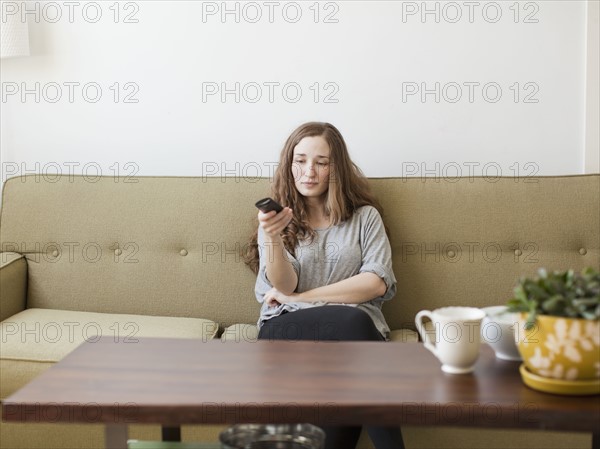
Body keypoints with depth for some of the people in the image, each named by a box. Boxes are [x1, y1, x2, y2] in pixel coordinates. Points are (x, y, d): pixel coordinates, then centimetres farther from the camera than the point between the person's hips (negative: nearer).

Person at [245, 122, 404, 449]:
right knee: (353, 323, -34)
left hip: (353, 325, 1)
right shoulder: (278, 218, 16)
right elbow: (283, 286, -1)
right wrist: (273, 237, -22)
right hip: (287, 328, 0)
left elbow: (378, 283, -1)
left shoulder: (365, 216, 16)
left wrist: (301, 297, -3)